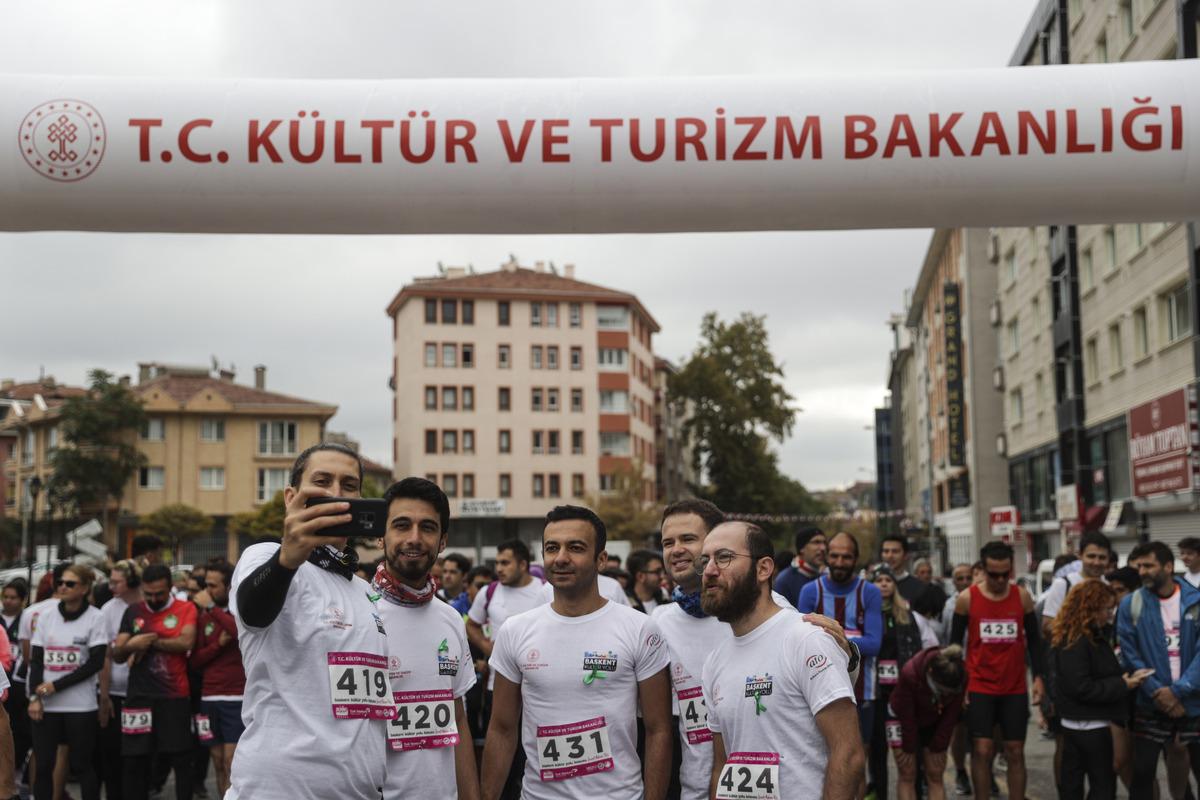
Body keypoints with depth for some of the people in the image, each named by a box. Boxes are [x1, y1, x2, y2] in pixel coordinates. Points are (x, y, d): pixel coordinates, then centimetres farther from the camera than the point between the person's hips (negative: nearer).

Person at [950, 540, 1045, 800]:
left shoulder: (1022, 596, 0)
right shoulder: (967, 599, -5)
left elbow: (1034, 639, 10)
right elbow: (955, 642, 4)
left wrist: (1038, 677, 1)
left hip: (1015, 688, 2)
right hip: (979, 688, -2)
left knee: (1015, 751, 6)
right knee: (982, 750, -3)